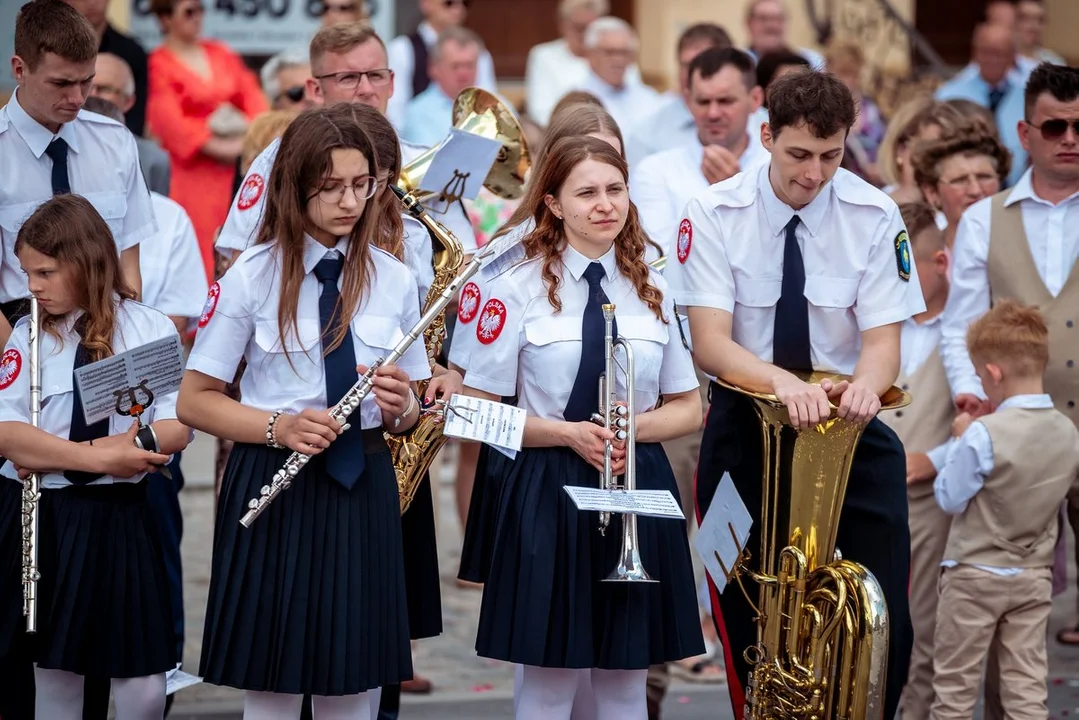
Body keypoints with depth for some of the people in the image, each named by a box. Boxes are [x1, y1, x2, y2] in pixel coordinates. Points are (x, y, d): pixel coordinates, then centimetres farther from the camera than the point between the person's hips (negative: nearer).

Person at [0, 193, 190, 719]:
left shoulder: (151, 330, -2)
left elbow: (176, 430, -10)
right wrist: (106, 453, -20)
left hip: (123, 517, -1)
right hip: (47, 516, 2)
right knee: (55, 669, 8)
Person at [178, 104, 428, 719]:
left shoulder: (395, 280, 7)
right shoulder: (253, 276, -3)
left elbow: (406, 415, 13)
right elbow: (195, 400, -2)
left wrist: (400, 406, -11)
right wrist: (278, 427, -18)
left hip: (363, 488, 3)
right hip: (275, 489, -3)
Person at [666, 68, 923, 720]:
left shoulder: (875, 217, -6)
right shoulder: (716, 215, -10)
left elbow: (883, 340, -10)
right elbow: (710, 342, -18)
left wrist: (864, 385, -34)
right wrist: (783, 381, -37)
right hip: (746, 426, 0)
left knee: (884, 624, -9)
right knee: (748, 618, 5)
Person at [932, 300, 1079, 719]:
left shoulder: (983, 435, -22)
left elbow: (949, 498, -13)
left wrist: (963, 441, -3)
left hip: (975, 576, -5)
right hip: (1035, 578, 5)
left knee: (955, 685, 8)